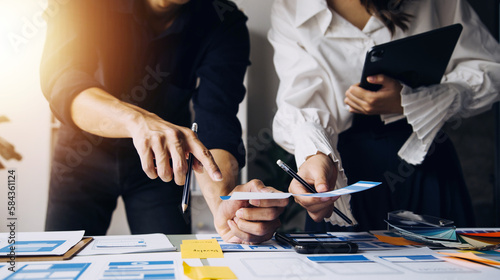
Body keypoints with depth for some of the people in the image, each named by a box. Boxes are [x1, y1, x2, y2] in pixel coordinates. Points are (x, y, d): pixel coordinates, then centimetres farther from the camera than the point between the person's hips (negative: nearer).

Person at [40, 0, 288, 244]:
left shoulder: (225, 26, -21)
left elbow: (217, 125, -32)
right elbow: (60, 80, -38)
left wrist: (223, 200, -52)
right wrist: (137, 120, -57)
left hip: (161, 162, 1)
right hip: (84, 156, 0)